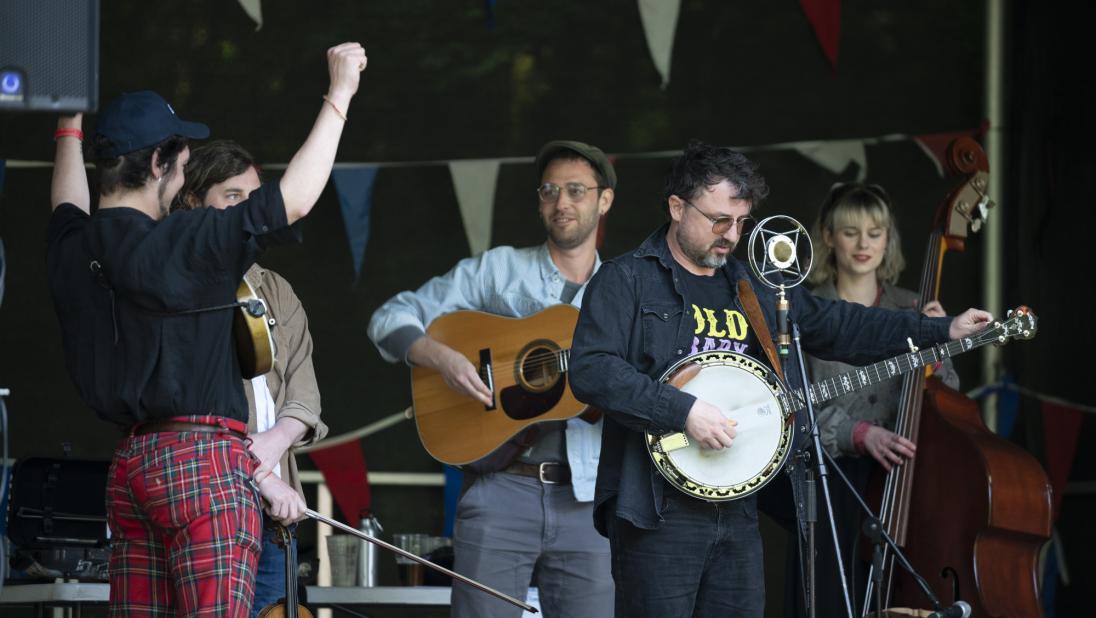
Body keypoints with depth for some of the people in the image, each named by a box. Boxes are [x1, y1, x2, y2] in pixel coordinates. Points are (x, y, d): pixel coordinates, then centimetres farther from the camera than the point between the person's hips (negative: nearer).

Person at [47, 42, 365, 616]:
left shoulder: (71, 250, 9)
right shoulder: (179, 244, -13)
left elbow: (68, 207, 34)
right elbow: (295, 199, -12)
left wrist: (70, 127, 51)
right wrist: (339, 95, -4)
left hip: (129, 464, 8)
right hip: (203, 460, -8)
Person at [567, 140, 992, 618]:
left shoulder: (755, 290, 19)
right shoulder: (627, 280, -2)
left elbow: (840, 326, 21)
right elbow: (590, 370, -14)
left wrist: (943, 331, 14)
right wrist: (684, 410, -21)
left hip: (737, 510, 6)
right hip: (658, 511, -6)